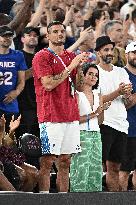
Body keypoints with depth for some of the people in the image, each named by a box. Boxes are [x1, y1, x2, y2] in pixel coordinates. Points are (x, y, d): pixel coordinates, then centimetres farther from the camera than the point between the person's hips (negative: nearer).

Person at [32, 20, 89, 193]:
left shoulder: (71, 57, 16)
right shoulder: (42, 57, -3)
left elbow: (80, 87, 15)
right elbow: (49, 84, -15)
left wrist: (79, 67, -2)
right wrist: (71, 66, -14)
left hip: (71, 116, 6)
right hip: (51, 117, -6)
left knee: (65, 161, 7)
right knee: (47, 161, -7)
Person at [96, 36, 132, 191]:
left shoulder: (121, 72, 15)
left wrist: (128, 93, -9)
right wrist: (118, 92, -19)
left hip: (121, 124, 6)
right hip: (104, 124, -6)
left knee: (115, 167, 8)